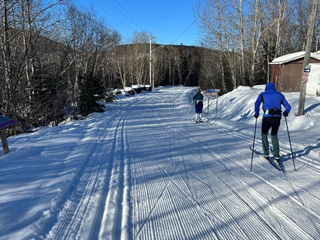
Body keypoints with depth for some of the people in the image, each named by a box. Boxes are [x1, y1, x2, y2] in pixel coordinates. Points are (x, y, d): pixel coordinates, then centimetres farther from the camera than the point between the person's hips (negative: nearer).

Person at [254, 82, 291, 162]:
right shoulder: (280, 95, 18)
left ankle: (266, 154, 13)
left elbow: (257, 103, -6)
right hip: (277, 117, 3)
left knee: (264, 135, 17)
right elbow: (288, 107, 16)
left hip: (267, 117, -3)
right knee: (274, 135, 21)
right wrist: (285, 113, 34)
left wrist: (256, 113, 5)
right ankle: (276, 156, 16)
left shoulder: (262, 94, 11)